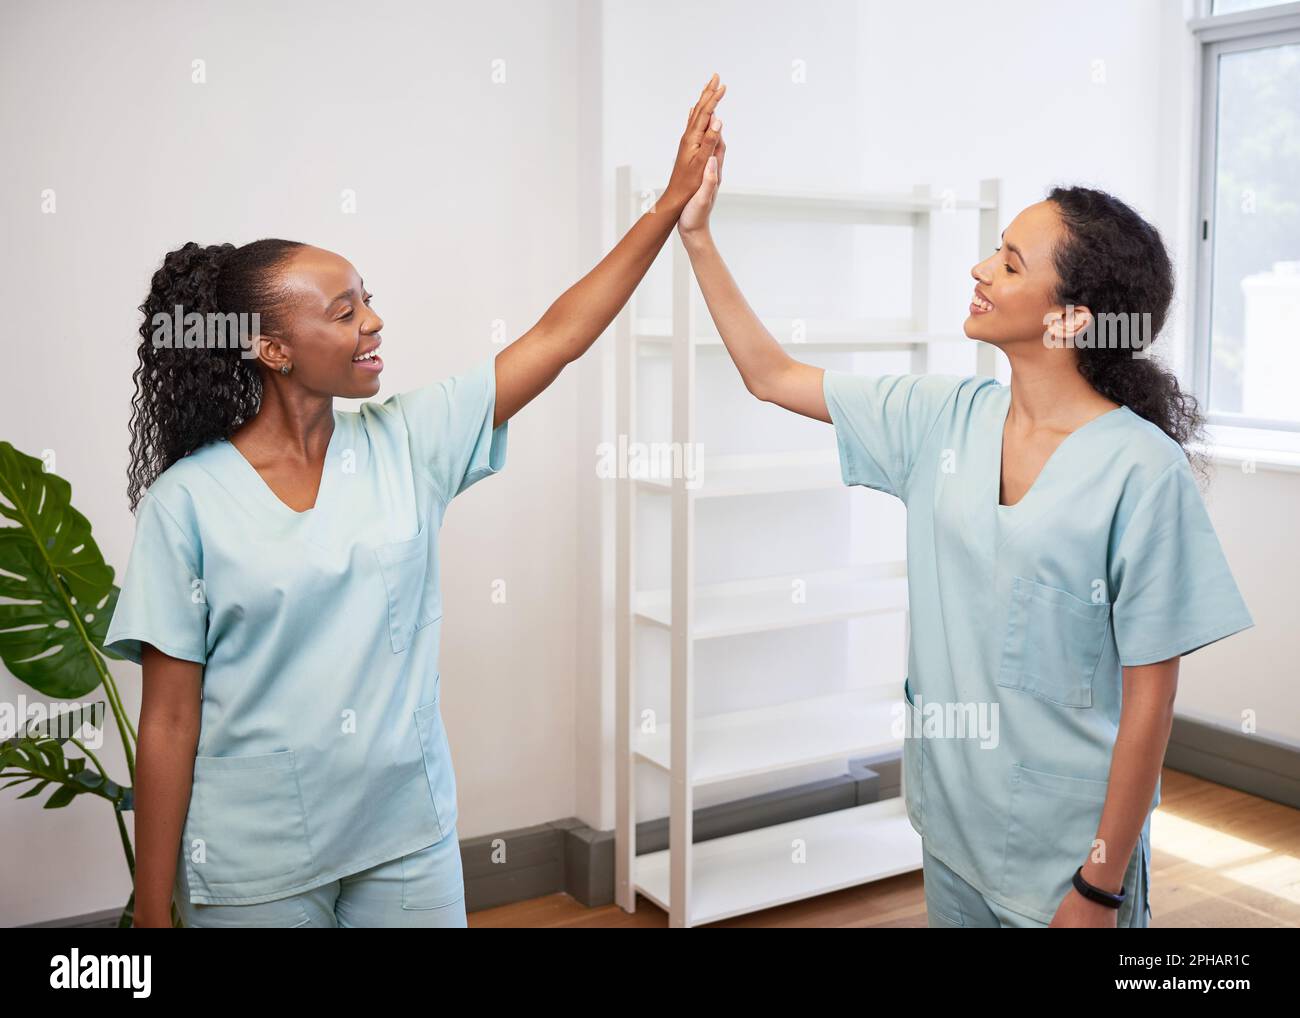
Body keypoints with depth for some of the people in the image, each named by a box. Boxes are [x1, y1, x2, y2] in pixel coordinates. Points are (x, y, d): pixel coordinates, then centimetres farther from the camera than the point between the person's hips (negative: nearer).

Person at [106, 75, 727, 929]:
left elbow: (557, 338, -5)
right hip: (253, 867, -3)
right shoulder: (188, 500, -11)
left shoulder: (408, 443, -3)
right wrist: (154, 907, -6)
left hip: (410, 837, 3)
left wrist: (674, 199, -7)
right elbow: (170, 718, -8)